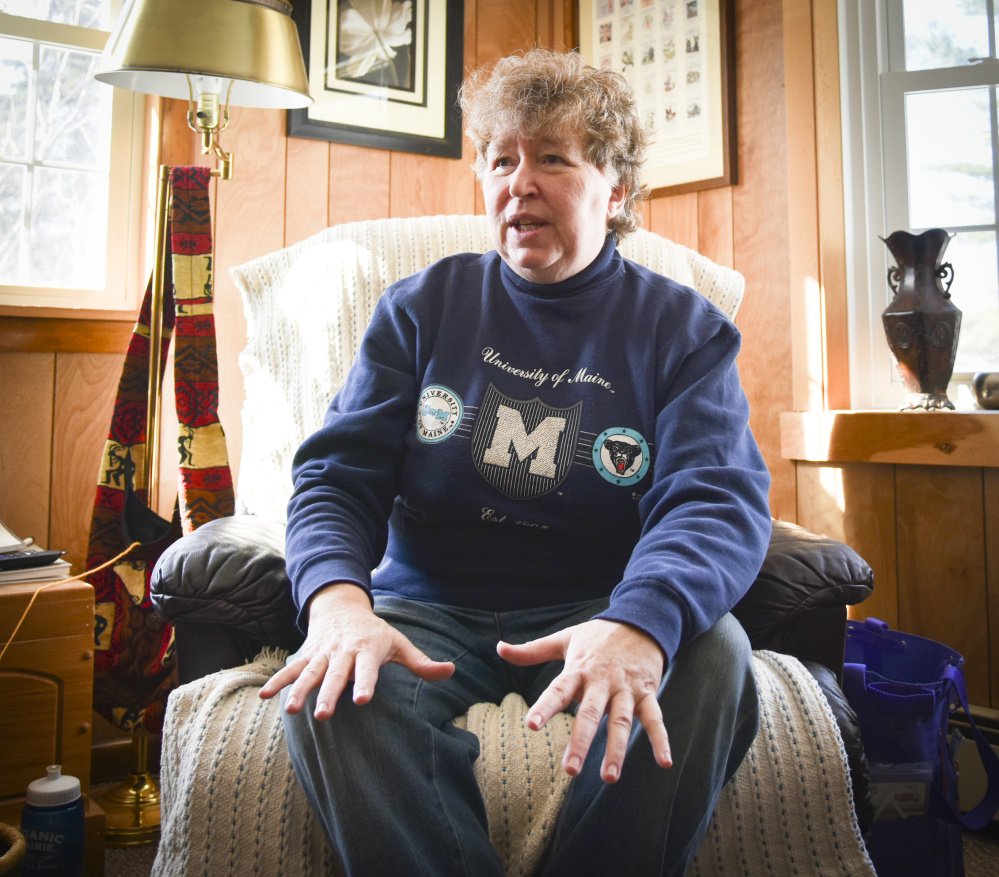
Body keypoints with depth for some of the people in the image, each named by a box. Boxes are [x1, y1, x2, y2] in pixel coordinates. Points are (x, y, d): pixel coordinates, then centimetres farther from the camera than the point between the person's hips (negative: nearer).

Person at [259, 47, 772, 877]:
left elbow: (719, 499, -12)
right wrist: (338, 598, -23)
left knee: (709, 654, -30)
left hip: (597, 612, 0)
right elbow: (338, 475, 1)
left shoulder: (683, 327, 3)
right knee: (333, 685, -29)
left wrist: (638, 625, -35)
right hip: (429, 609, 1)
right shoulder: (421, 306, 7)